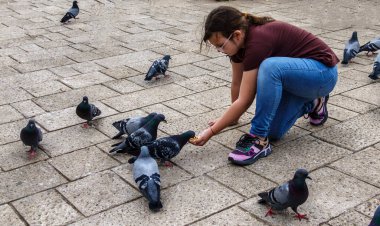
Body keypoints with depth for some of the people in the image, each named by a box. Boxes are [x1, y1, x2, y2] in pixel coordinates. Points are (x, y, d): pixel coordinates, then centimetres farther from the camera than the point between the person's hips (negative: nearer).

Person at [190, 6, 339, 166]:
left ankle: (259, 140, -26)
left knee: (270, 67, -38)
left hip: (323, 72, -9)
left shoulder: (258, 41, -32)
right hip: (294, 78, 9)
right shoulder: (241, 40, -7)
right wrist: (232, 117, 18)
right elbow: (237, 83, 7)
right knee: (273, 131, -7)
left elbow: (244, 100, -30)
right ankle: (312, 103, 20)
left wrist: (211, 132, -26)